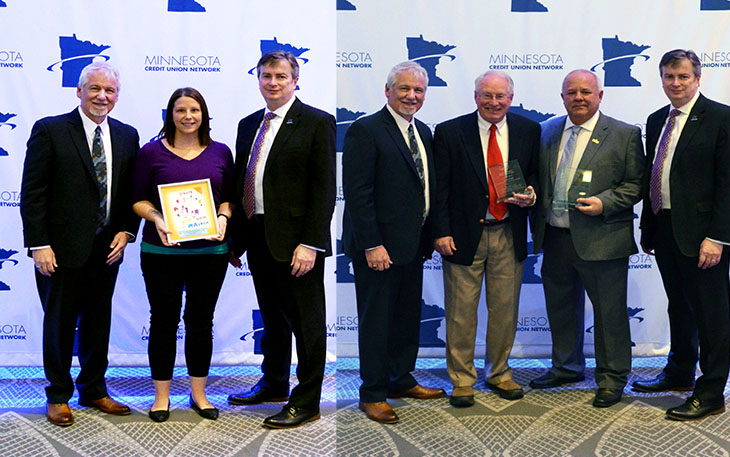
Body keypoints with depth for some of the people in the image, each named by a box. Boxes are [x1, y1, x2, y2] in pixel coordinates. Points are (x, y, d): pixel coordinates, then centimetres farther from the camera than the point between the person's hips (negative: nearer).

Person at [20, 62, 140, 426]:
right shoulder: (49, 130, -6)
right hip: (62, 249, -4)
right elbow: (32, 193, -8)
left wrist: (126, 232, -2)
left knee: (98, 323, 14)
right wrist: (39, 245, -14)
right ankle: (58, 396, 23)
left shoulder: (127, 136, 7)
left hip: (108, 249, 4)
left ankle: (94, 390, 29)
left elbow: (132, 192, 11)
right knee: (59, 324, 8)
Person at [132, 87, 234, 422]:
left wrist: (223, 217, -8)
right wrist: (156, 217, -16)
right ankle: (161, 395, 19)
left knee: (201, 320, 10)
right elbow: (138, 199, 2)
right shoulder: (151, 152, 0)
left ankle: (198, 394, 23)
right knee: (163, 320, 6)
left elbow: (230, 196, 11)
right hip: (162, 252, -2)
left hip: (210, 252, 2)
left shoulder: (221, 153, 7)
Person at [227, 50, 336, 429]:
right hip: (258, 237, 6)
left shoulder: (317, 123, -5)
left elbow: (324, 188, -11)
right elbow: (240, 182, 17)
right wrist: (235, 237, 12)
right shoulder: (248, 125, 14)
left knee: (305, 320, 3)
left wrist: (310, 243, -18)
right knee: (272, 316, 18)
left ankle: (307, 401, 13)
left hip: (295, 240, -6)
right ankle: (273, 383, 34)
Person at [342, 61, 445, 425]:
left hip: (413, 244, 8)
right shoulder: (365, 130, -11)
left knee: (408, 315, 15)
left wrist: (431, 234, 9)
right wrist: (372, 245, -20)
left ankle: (401, 380, 31)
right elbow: (357, 193, -16)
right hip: (379, 246, -8)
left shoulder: (423, 132, 14)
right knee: (376, 320, 3)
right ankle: (372, 394, 15)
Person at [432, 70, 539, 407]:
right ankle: (462, 380, 18)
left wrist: (531, 195, -6)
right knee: (461, 312, 3)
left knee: (505, 309, 10)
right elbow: (439, 187, -3)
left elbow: (536, 175, 16)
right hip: (465, 234, -2)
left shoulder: (528, 130, 6)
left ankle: (499, 373, 28)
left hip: (509, 234, 3)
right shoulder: (449, 132, -2)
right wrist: (441, 232, -9)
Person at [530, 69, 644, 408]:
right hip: (555, 238, 5)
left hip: (601, 240, -5)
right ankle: (567, 367, 35)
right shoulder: (548, 131, 10)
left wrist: (603, 202, -17)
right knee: (560, 307, 17)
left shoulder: (624, 135, -3)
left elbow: (636, 184, -4)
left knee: (609, 311, 4)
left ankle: (612, 377, 19)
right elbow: (539, 178, 18)